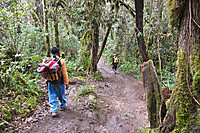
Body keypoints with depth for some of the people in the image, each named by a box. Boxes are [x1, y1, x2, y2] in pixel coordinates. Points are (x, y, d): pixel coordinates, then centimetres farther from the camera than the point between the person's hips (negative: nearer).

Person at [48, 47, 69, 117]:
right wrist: (66, 83, -4)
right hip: (59, 82, -2)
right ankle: (62, 106, 38)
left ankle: (53, 111, 11)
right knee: (61, 95, 18)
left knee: (52, 96, 10)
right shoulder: (61, 61, -15)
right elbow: (64, 73, -12)